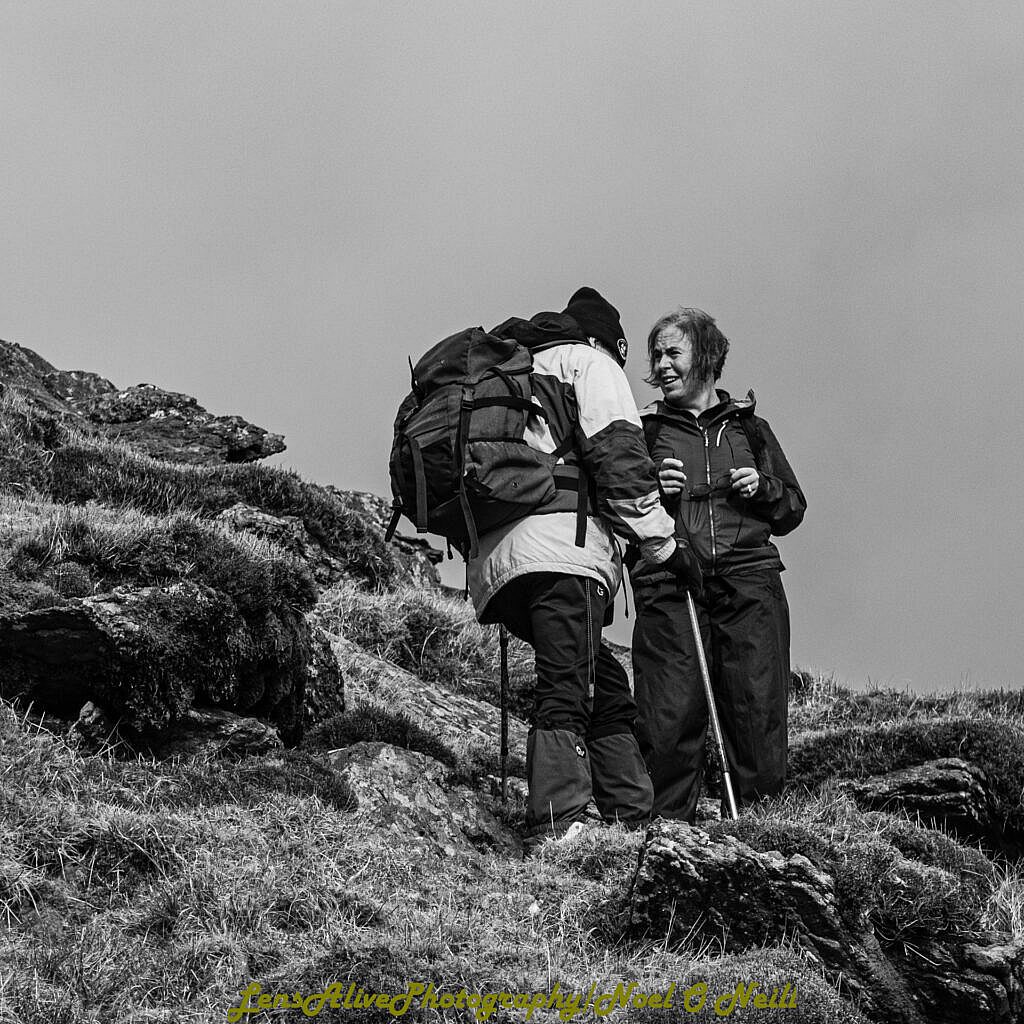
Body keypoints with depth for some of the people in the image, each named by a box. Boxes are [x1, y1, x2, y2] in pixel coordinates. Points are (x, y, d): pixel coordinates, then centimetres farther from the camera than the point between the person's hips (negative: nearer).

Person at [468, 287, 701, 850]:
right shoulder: (591, 361, 11)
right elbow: (618, 459, -4)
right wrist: (665, 544, 0)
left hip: (492, 560, 8)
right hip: (559, 543, -8)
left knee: (608, 689, 13)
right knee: (566, 692, -17)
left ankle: (634, 820, 10)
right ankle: (559, 833, -29)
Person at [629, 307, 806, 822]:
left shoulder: (749, 428, 20)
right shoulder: (644, 431, 16)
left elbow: (793, 510, 23)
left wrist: (763, 487, 3)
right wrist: (651, 490, -5)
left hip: (749, 582, 1)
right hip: (667, 587, -1)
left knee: (758, 712, -7)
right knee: (670, 718, -10)